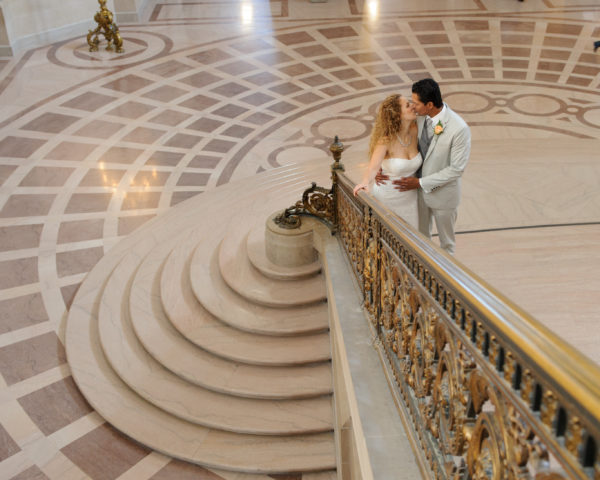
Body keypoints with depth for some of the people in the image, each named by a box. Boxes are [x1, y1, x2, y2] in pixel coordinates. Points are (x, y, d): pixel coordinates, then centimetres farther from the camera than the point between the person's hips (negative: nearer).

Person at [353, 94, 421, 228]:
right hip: (387, 198, -4)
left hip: (408, 197, 5)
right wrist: (366, 182, -58)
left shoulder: (415, 131, -10)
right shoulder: (386, 140, -25)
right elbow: (374, 166, -39)